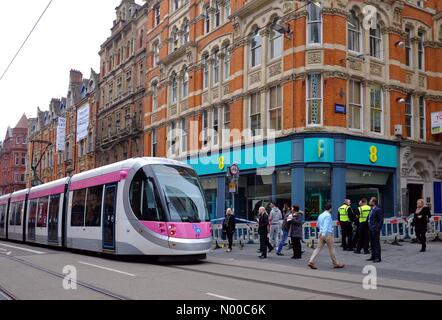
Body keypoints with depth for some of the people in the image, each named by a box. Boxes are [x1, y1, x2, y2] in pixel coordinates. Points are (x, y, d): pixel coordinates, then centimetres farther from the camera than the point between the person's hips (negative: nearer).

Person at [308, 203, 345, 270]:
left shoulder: (320, 215, 13)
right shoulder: (328, 215, -11)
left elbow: (318, 225, 24)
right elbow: (326, 225, -22)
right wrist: (324, 234, -30)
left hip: (322, 234, 7)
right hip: (328, 234, -7)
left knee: (319, 248, 4)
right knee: (331, 249, 5)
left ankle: (311, 261, -8)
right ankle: (336, 264, 16)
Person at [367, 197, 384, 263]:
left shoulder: (378, 210, -11)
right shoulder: (372, 210, 16)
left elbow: (381, 220, -14)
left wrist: (378, 229, -17)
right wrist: (369, 227, 13)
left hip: (375, 230, -9)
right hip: (371, 229, 9)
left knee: (376, 244, -3)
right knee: (372, 244, 14)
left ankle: (378, 258, 2)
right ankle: (373, 257, 22)